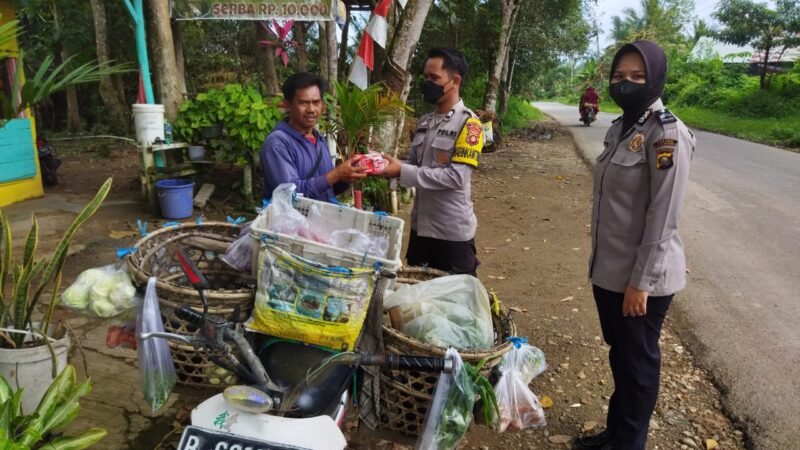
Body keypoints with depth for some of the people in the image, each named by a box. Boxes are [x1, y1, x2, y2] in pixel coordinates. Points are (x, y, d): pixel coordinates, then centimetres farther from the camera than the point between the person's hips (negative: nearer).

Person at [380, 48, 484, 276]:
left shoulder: (468, 123, -14)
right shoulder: (425, 121, 8)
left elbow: (456, 177, -22)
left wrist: (402, 171, -24)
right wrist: (390, 164, -9)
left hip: (453, 231, -7)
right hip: (421, 226, 7)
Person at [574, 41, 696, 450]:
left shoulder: (667, 134, -17)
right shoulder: (620, 127, 8)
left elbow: (663, 217, -19)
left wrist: (641, 281, -18)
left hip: (642, 276, -8)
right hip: (608, 269, 8)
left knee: (638, 362, 10)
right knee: (619, 355, 21)